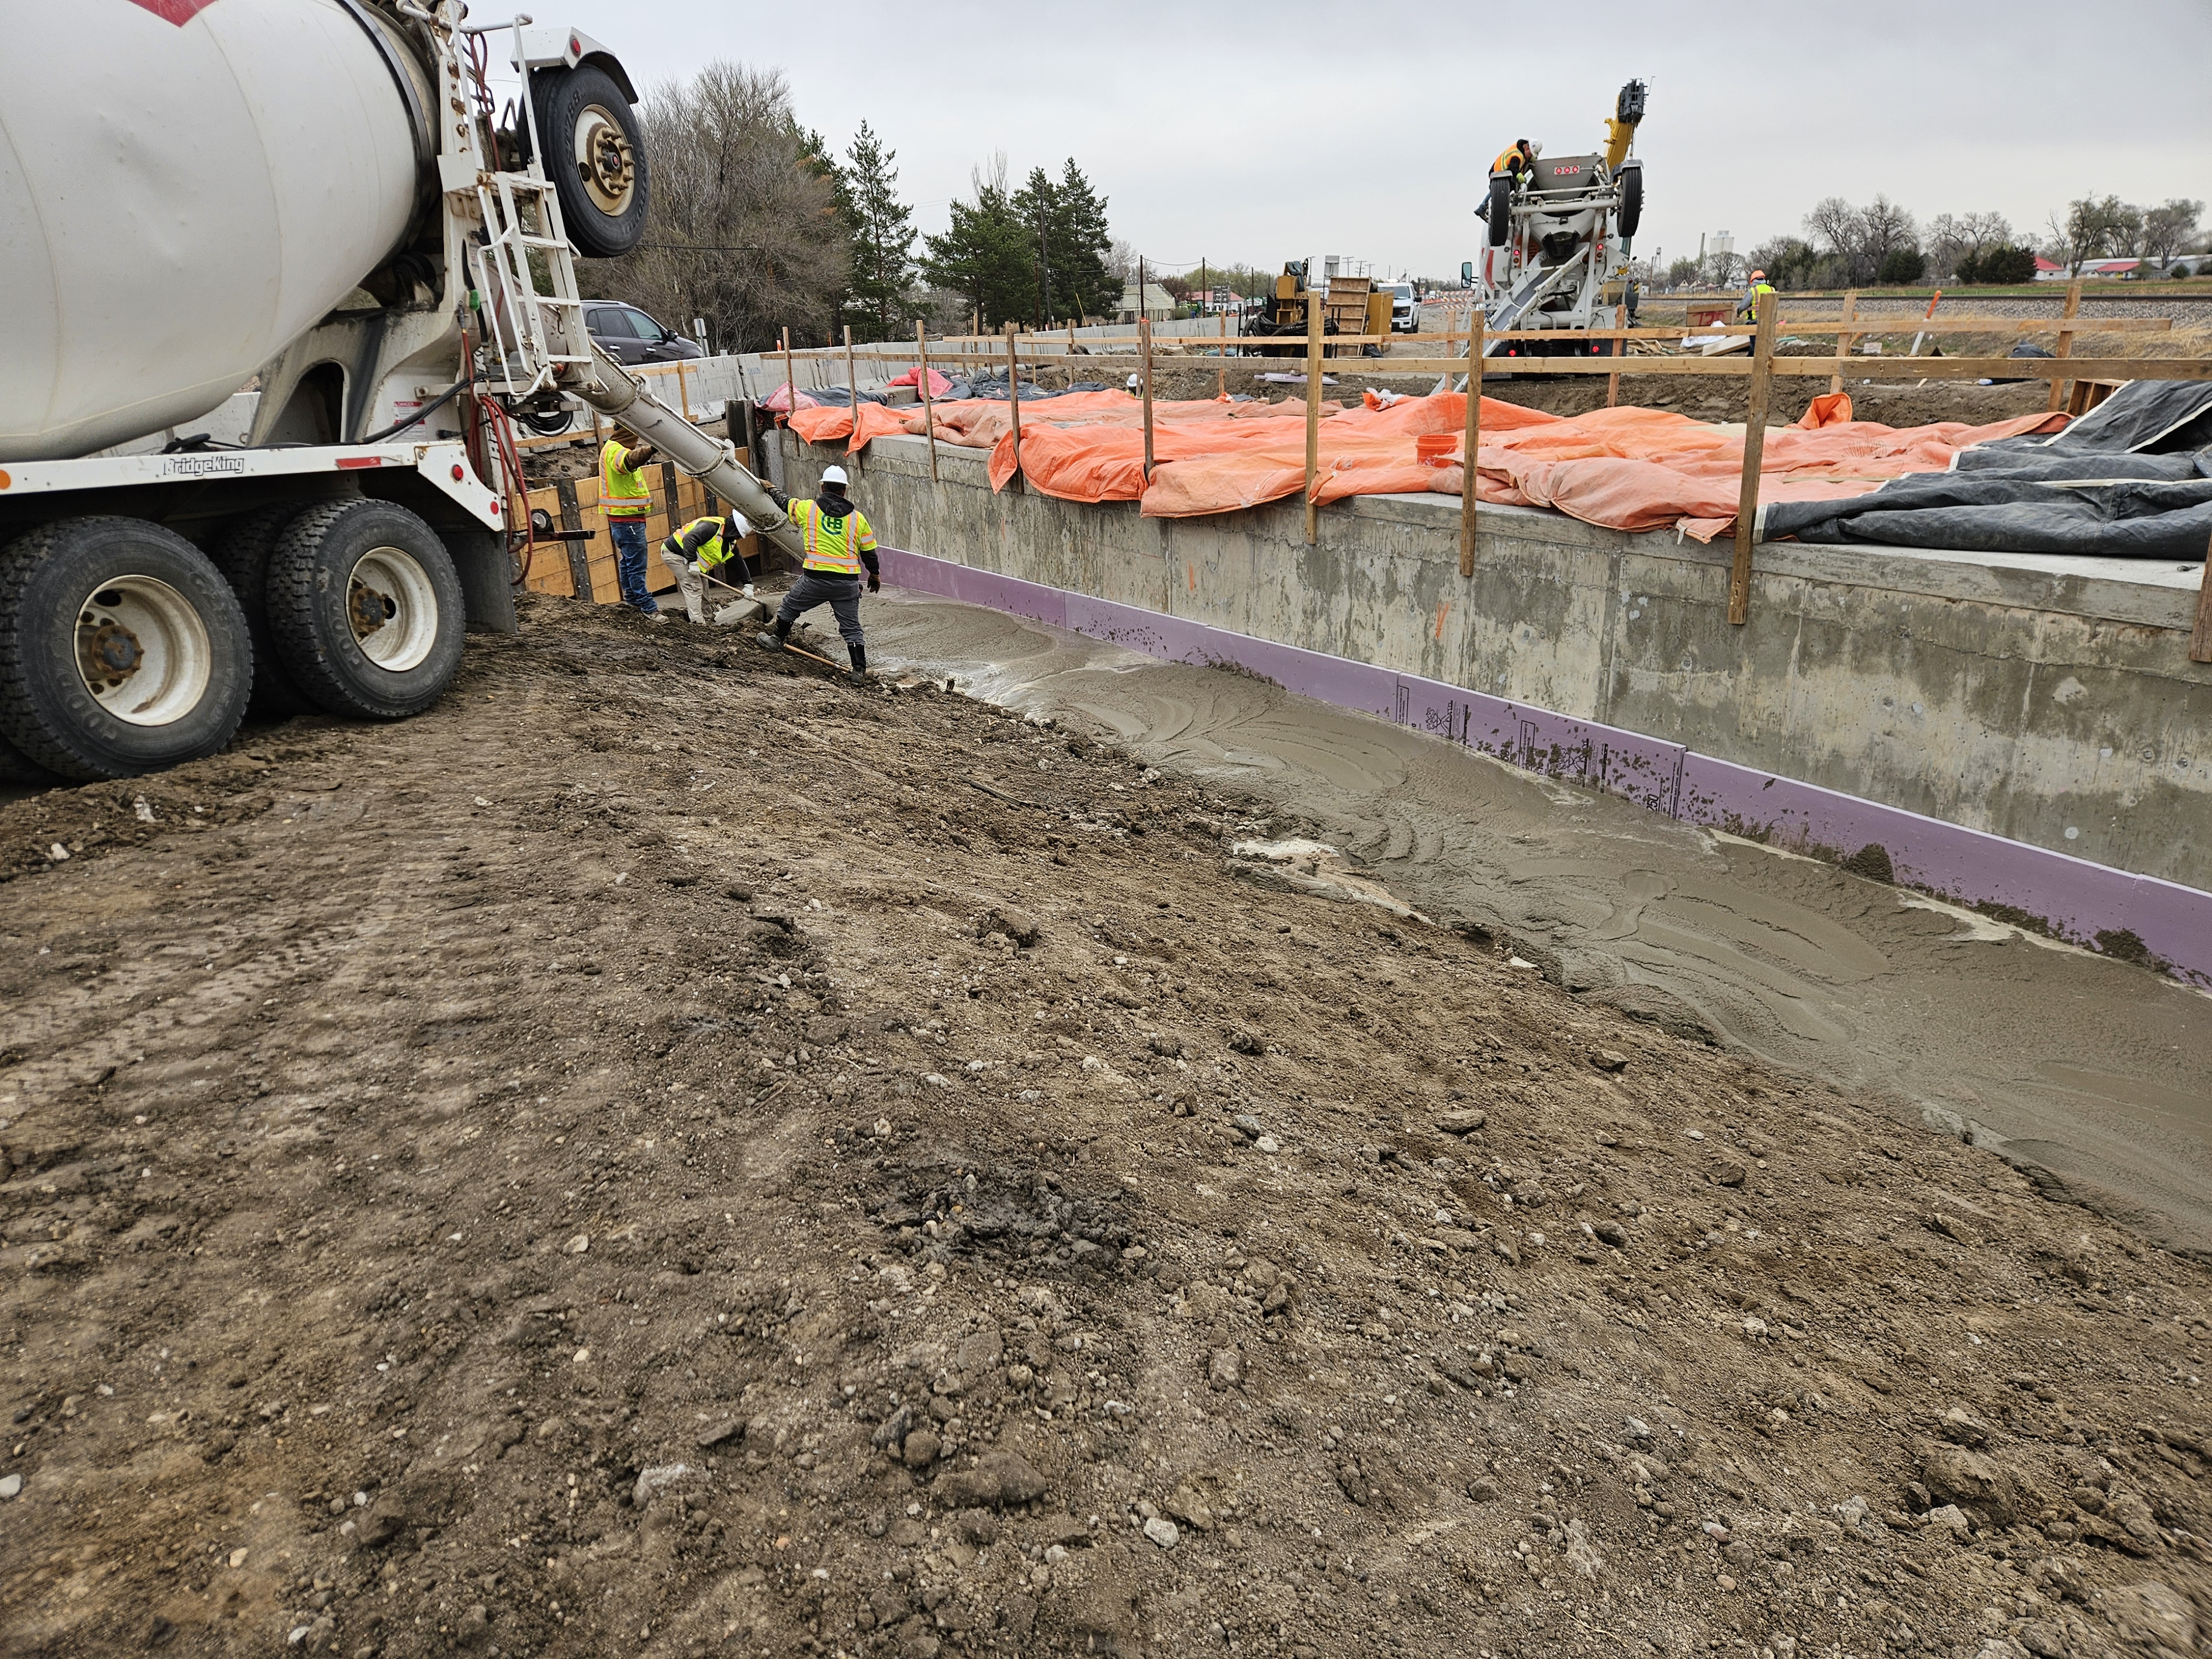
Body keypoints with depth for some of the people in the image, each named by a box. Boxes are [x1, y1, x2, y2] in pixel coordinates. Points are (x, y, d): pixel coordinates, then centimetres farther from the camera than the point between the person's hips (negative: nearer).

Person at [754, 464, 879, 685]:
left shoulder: (808, 509, 1)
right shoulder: (857, 518, 5)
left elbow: (785, 503, 22)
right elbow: (869, 552, 11)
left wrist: (771, 489, 43)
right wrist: (875, 575, 28)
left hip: (815, 578, -2)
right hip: (847, 583, 2)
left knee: (789, 607, 24)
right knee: (851, 627, 7)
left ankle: (777, 639, 42)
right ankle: (859, 670, 4)